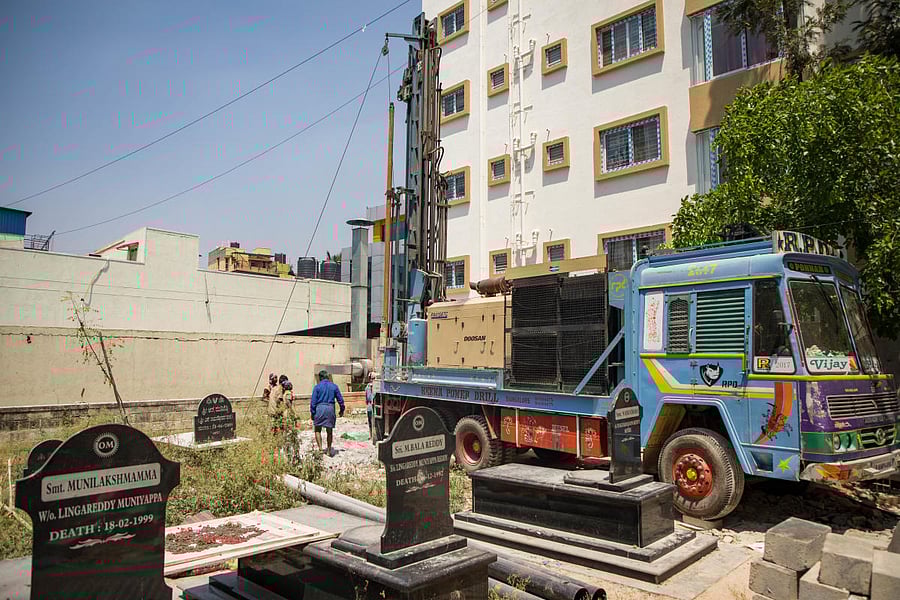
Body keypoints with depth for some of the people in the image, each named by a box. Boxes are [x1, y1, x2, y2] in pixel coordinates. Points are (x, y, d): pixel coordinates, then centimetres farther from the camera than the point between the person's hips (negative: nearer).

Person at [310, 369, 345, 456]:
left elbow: (313, 401, -5)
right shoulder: (334, 386, 6)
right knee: (329, 431, 12)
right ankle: (329, 451, 19)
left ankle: (320, 449, -4)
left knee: (318, 430, 10)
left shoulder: (317, 387, -1)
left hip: (319, 408, -2)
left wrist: (312, 413, 0)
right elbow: (340, 399, 8)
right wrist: (342, 410, 20)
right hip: (330, 408, 2)